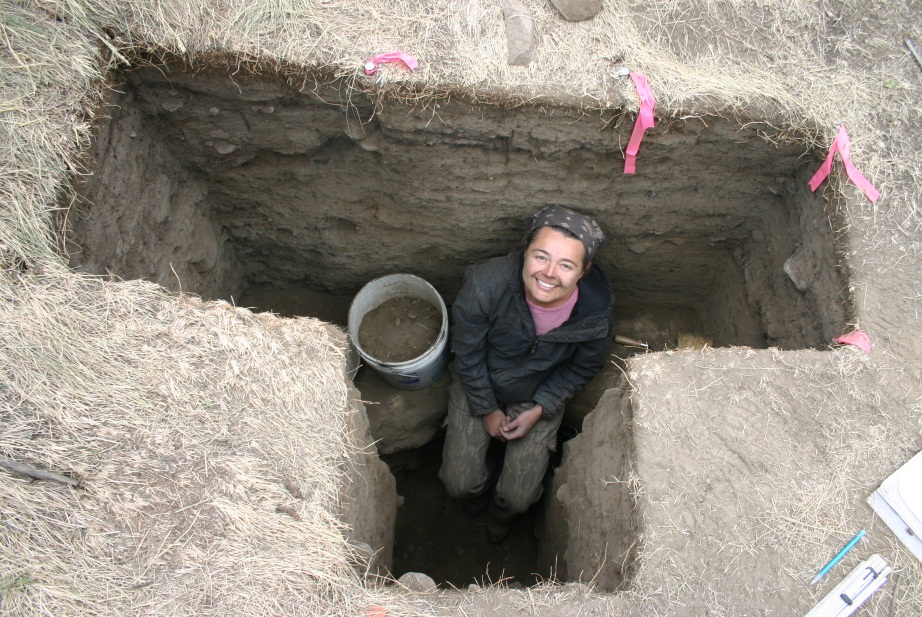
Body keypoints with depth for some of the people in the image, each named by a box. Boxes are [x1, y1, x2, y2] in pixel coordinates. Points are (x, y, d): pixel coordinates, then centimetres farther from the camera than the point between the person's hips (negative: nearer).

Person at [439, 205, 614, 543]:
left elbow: (584, 366, -6)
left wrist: (539, 410, -12)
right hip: (478, 386, 0)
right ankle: (481, 482, 40)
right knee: (459, 483, 0)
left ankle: (501, 513, 42)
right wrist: (487, 410, -9)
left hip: (541, 397, 1)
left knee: (519, 498, 1)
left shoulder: (596, 309, -29)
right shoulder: (485, 284, -36)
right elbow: (467, 354, -18)